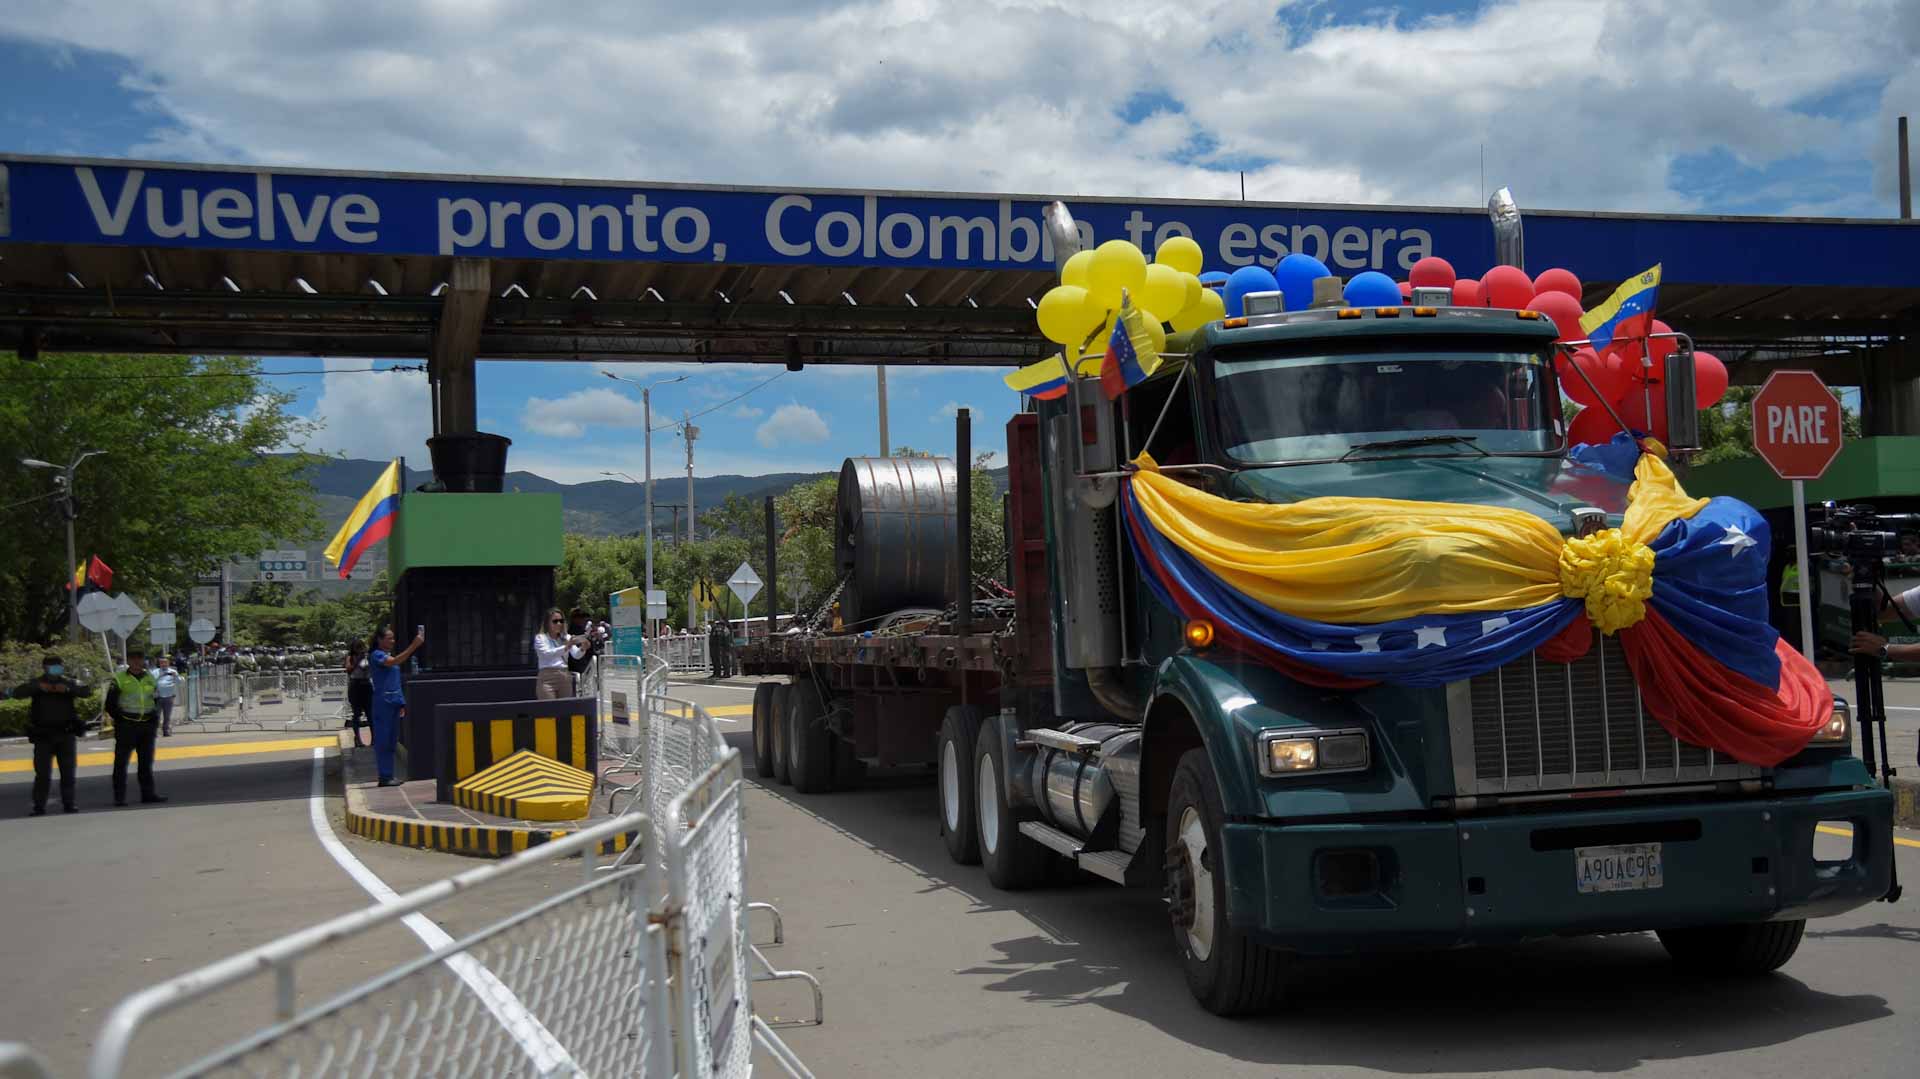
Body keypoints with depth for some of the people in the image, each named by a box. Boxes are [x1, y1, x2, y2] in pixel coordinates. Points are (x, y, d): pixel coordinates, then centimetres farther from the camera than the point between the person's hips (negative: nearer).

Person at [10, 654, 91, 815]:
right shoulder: (36, 684, 4)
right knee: (42, 773, -4)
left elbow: (87, 690, -9)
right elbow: (17, 693, -11)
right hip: (43, 736, -1)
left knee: (68, 772, 4)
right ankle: (39, 806, 0)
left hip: (66, 735, 1)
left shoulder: (69, 683, 6)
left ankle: (69, 803, 12)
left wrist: (68, 689, -24)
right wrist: (38, 687, -25)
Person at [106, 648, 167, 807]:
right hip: (126, 726, -5)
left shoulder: (150, 678, 12)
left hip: (147, 725, 5)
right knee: (121, 762, -3)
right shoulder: (119, 679, -2)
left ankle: (148, 793, 13)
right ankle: (119, 796, 0)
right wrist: (120, 719, -7)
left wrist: (155, 719, 9)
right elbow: (110, 704, 0)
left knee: (146, 761, 8)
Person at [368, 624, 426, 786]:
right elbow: (394, 661, -27)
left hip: (394, 702, 8)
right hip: (383, 701, -8)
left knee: (392, 740, 10)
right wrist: (414, 646, -32)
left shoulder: (389, 655, 16)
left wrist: (401, 703, 14)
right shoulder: (376, 655, -7)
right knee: (383, 740, -5)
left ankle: (388, 776, 15)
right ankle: (384, 777, -4)